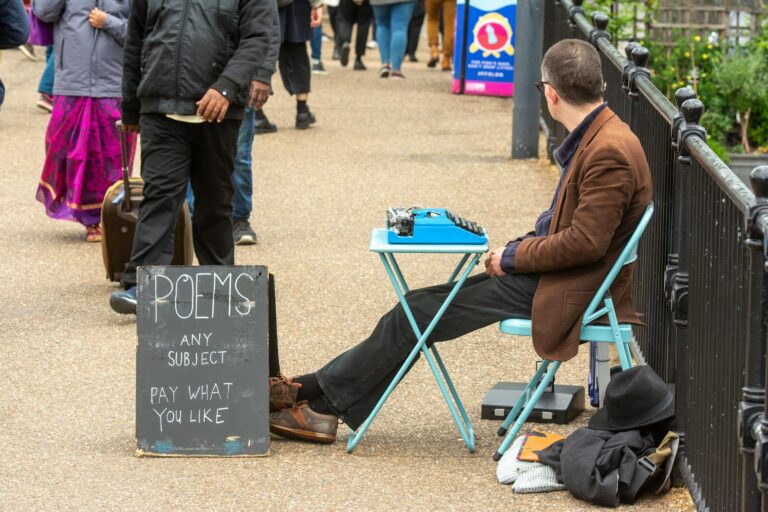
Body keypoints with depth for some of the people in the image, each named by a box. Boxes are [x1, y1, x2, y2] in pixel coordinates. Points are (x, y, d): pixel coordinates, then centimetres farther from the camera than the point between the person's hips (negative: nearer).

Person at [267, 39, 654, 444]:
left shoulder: (610, 152, -22)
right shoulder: (594, 137, 11)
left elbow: (585, 242, -24)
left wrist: (514, 257, -14)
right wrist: (523, 247, 4)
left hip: (560, 293, -10)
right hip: (543, 274, 10)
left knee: (421, 312, -6)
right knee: (423, 306, 4)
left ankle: (319, 394, 4)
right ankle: (323, 400, 4)